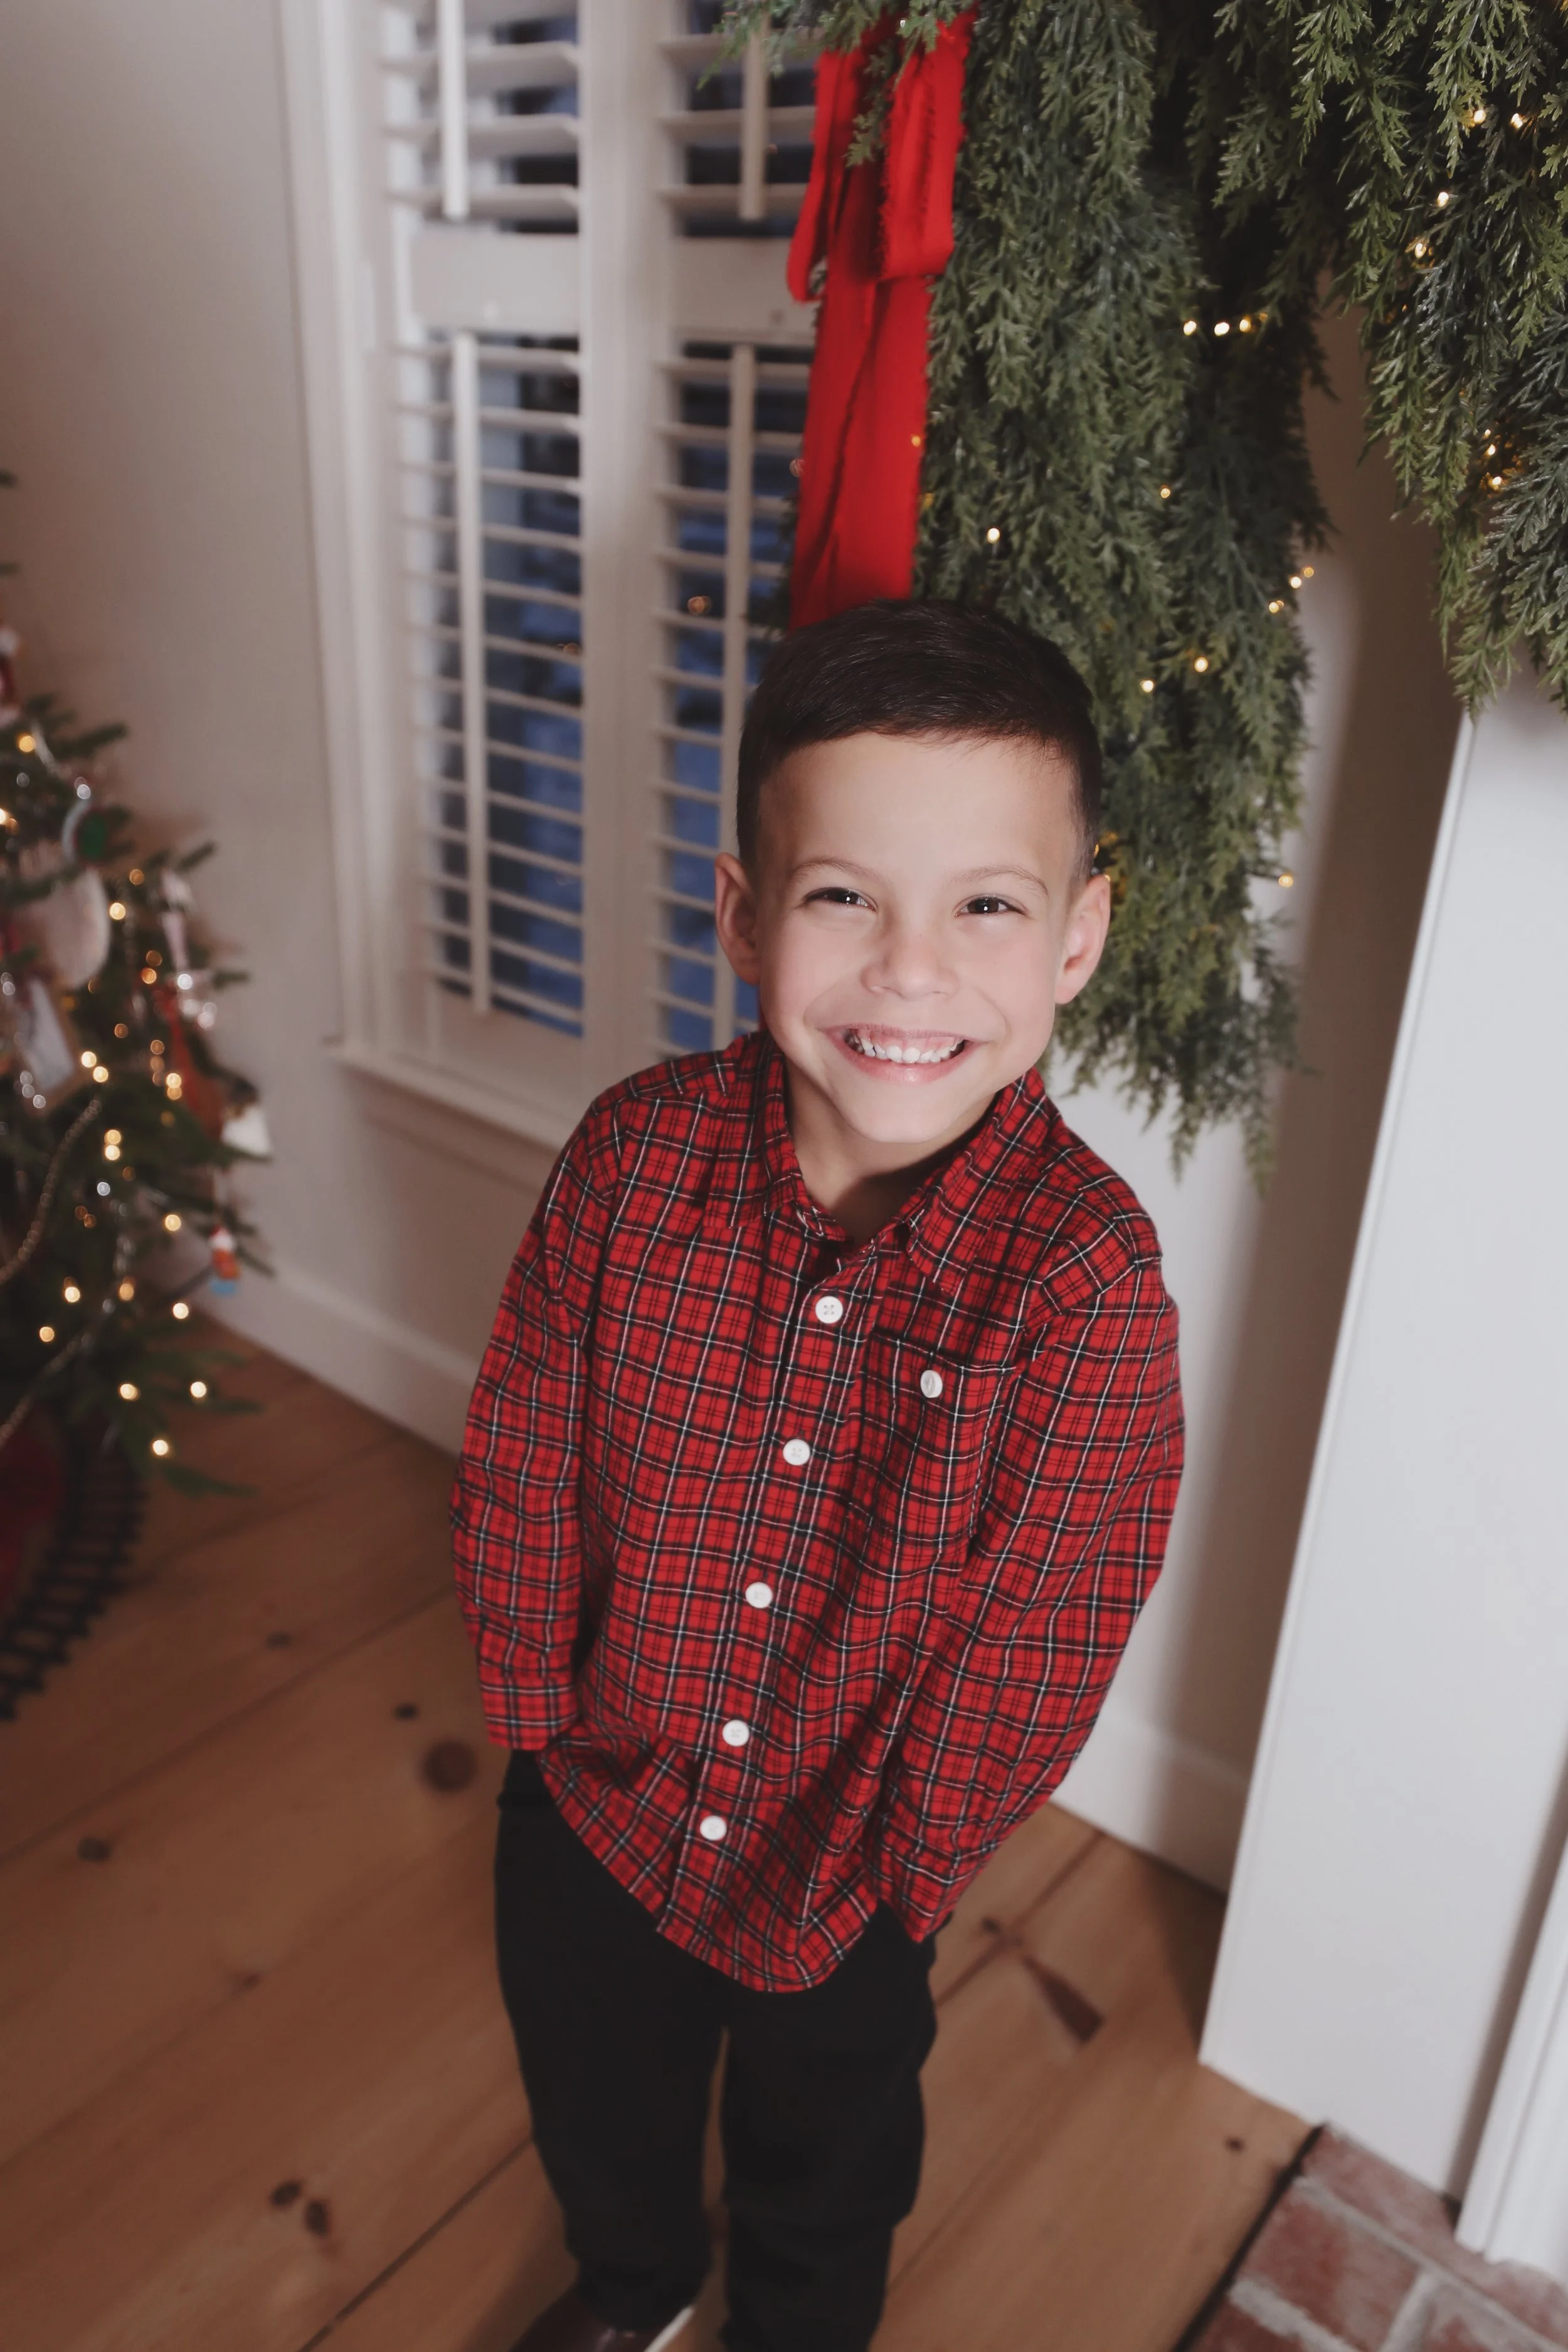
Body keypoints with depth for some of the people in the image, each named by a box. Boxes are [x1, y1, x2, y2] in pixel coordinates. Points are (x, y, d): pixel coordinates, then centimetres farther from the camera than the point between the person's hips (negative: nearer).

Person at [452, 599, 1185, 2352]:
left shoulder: (1087, 1272, -29)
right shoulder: (636, 1152, -21)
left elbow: (1036, 1646, -20)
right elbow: (519, 1467, -10)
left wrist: (878, 1880, -12)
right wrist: (551, 1728, -7)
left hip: (849, 1883, -2)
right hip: (590, 1815, 3)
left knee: (821, 2175, 29)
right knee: (594, 2107, 33)